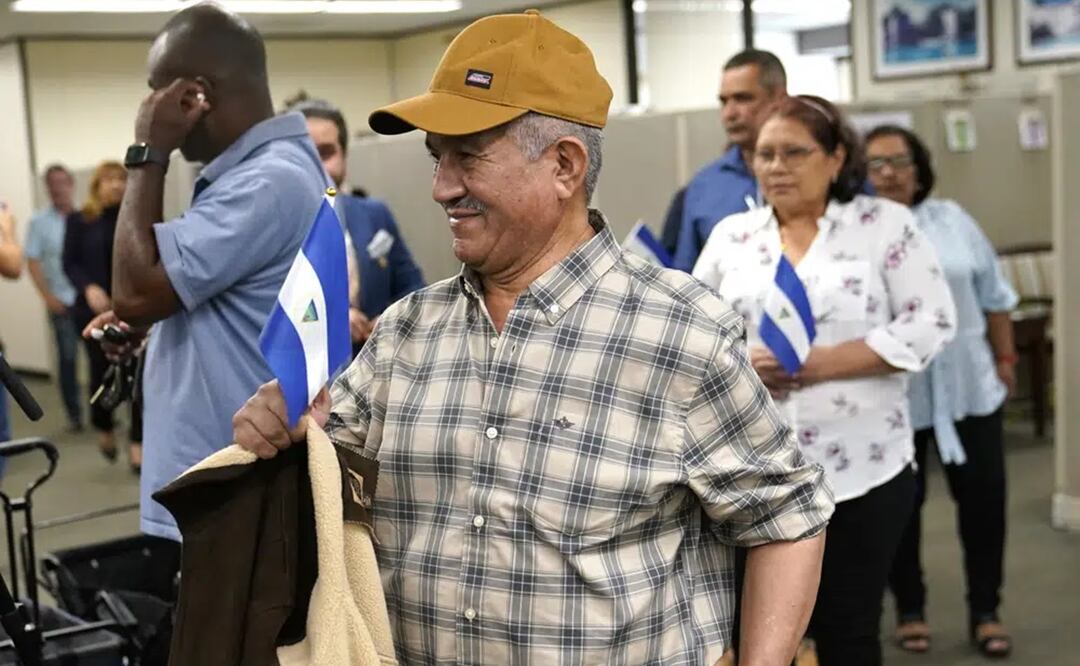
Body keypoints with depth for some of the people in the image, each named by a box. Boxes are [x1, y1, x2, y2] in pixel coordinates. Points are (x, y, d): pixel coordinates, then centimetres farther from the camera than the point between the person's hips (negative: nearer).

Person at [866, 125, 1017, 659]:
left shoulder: (953, 220, 4)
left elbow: (993, 296, 11)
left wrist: (1005, 359, 10)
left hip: (968, 385, 3)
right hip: (893, 395, -3)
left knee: (983, 496, 6)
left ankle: (985, 612, 22)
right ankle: (910, 610, 26)